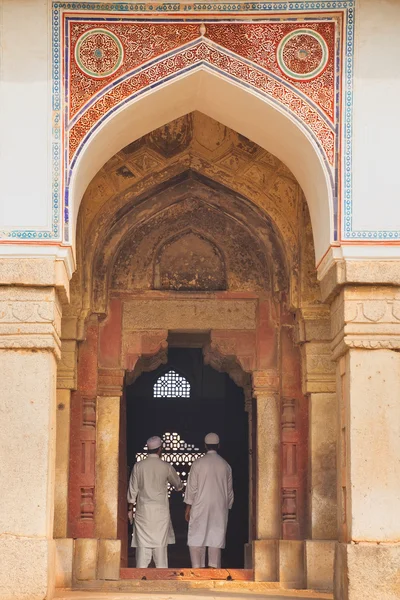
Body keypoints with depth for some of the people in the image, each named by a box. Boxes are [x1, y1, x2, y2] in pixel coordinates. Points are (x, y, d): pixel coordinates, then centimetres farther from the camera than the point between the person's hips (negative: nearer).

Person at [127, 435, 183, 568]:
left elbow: (133, 490, 4)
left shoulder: (138, 466, 0)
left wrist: (130, 509, 13)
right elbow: (178, 484, 14)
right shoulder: (166, 467, -2)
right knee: (160, 542, 3)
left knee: (143, 543, 1)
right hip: (161, 510, -1)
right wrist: (180, 487, 38)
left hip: (143, 509, 1)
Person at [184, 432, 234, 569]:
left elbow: (191, 487, -3)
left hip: (200, 507, -3)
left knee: (196, 540, 0)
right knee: (216, 540, 5)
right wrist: (227, 506, 22)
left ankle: (197, 568, -10)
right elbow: (229, 490, 11)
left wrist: (188, 507, 4)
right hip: (220, 509, 3)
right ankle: (215, 568, 0)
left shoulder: (198, 463, -4)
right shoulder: (225, 465, 6)